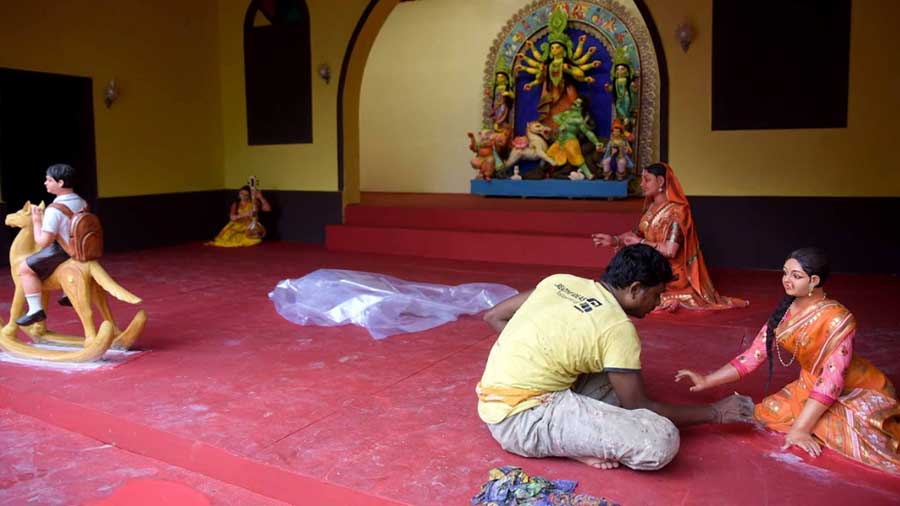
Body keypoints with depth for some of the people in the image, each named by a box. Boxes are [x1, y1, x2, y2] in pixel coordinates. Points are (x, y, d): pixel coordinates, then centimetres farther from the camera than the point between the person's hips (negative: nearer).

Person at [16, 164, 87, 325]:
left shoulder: (54, 210, -24)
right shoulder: (82, 203, 0)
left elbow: (43, 242, -24)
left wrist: (37, 221, -11)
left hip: (61, 252, -9)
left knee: (25, 268, -5)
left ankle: (36, 309, -10)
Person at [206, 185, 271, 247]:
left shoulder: (255, 203, 2)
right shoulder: (236, 204, 3)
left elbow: (268, 208, -8)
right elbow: (232, 217, -11)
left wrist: (260, 197, -16)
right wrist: (243, 215, -26)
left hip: (251, 226, 0)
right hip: (238, 225, 0)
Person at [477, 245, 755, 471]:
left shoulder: (561, 281, 8)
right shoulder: (618, 327, -11)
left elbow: (494, 317, 14)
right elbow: (639, 407, -2)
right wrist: (715, 413, 9)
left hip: (496, 403, 9)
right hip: (522, 418, -9)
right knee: (662, 441, -17)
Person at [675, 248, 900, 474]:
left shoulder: (837, 319, -27)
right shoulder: (785, 312, -7)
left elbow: (832, 380, -29)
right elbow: (754, 354, -6)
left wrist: (799, 428, -31)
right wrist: (707, 381, -12)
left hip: (858, 392, -6)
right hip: (811, 385, 6)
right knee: (768, 412, -11)